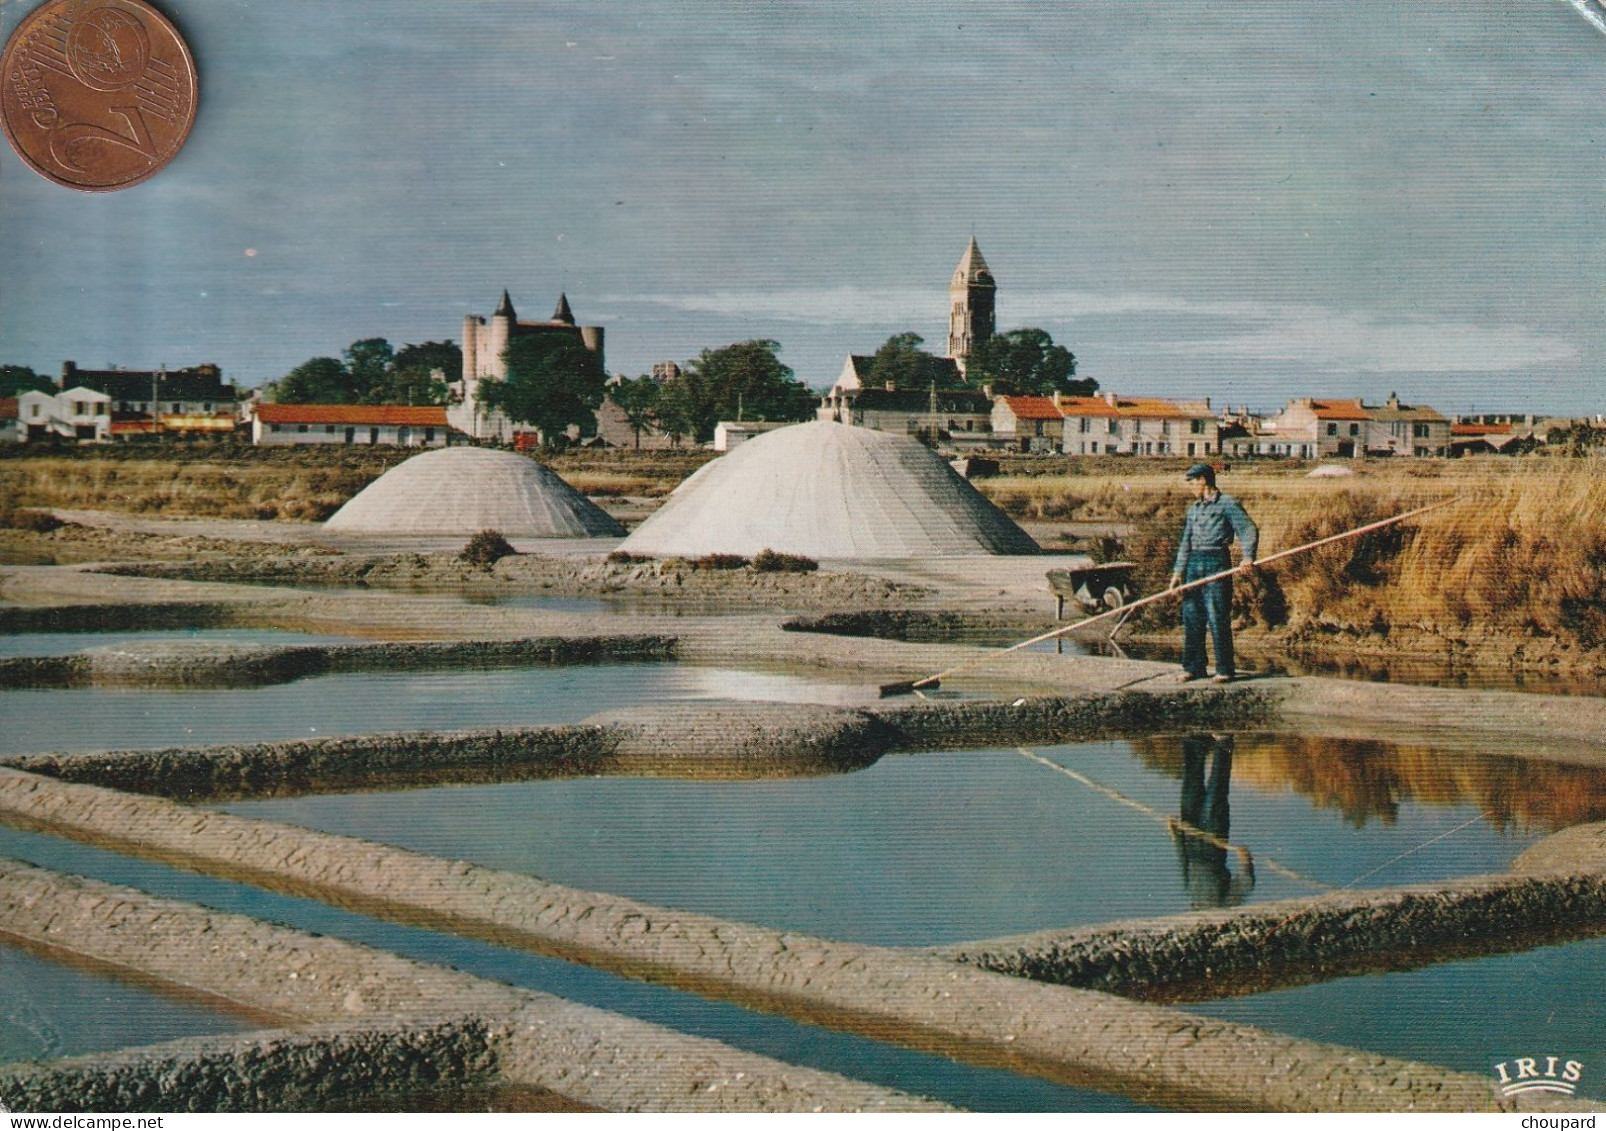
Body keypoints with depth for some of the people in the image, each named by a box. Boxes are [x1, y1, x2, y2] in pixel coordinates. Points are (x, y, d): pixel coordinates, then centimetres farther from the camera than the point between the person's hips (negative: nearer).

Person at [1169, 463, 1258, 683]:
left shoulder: (1227, 504, -1)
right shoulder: (1193, 509, 19)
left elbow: (1249, 529, -8)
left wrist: (1248, 556, -22)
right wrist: (1178, 571, 11)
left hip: (1216, 561, -7)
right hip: (1194, 564, 7)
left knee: (1218, 617, -8)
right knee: (1191, 617, 5)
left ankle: (1225, 669, -4)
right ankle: (1193, 667, 11)